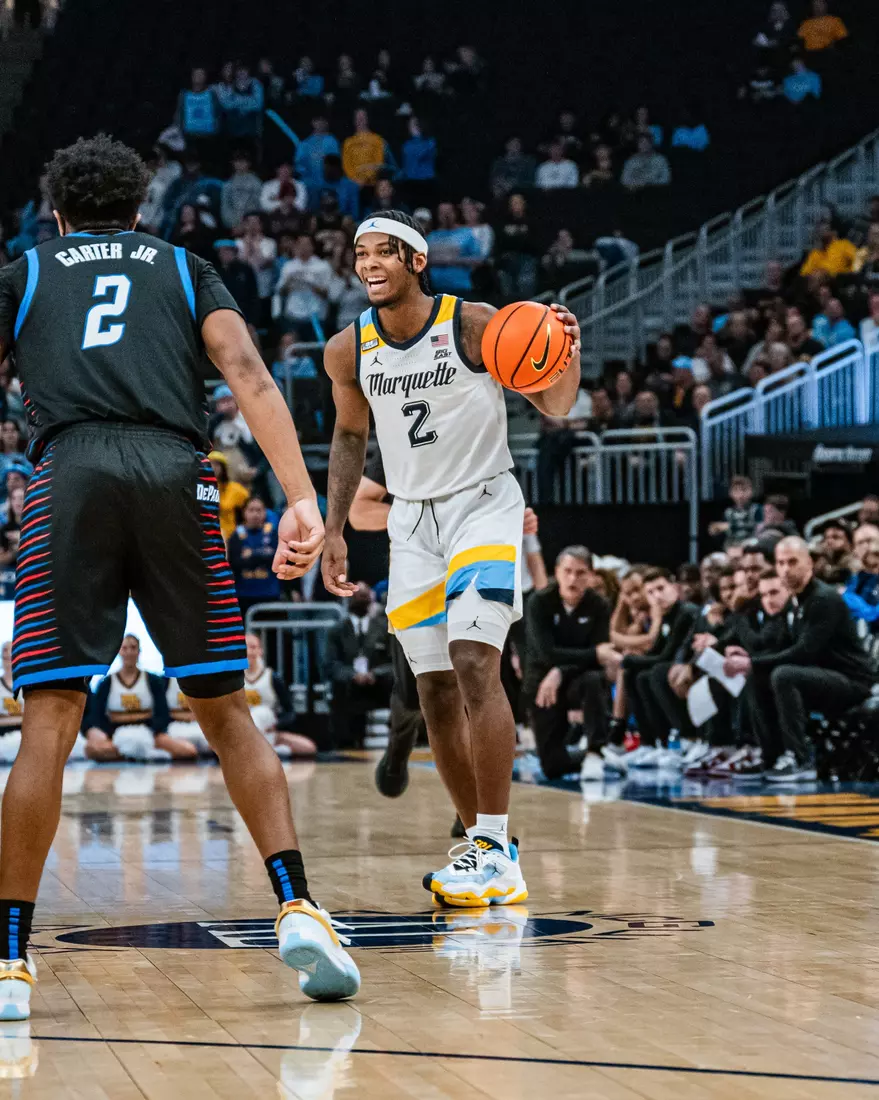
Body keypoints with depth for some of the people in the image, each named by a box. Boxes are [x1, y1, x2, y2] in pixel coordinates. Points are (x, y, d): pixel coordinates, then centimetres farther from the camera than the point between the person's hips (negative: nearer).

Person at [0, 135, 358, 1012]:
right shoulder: (184, 267, 25)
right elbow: (249, 378, 8)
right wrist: (302, 501, -1)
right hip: (176, 475, 1)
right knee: (225, 715, 11)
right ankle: (299, 914, -1)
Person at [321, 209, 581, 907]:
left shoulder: (473, 325, -13)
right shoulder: (349, 350, -1)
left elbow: (554, 406, -6)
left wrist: (566, 354, -27)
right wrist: (334, 529, 11)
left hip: (484, 504, -5)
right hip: (412, 520, 5)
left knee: (474, 663, -21)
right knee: (436, 691, 4)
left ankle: (496, 853, -19)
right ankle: (481, 842, 18)